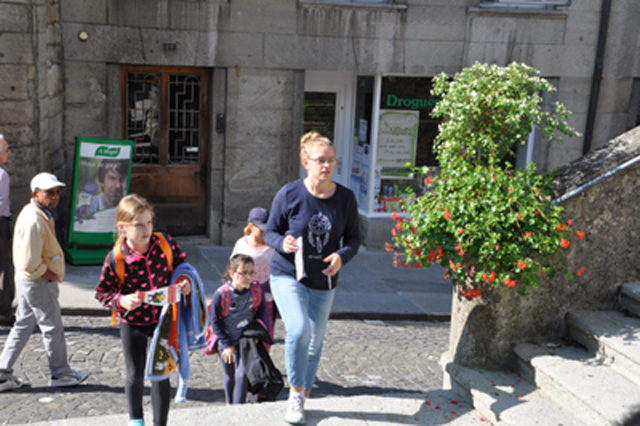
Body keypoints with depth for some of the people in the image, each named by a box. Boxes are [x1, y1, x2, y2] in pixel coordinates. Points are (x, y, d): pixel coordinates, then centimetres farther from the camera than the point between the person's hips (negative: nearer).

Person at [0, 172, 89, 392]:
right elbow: (30, 265, -27)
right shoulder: (33, 221, -24)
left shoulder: (42, 215, 9)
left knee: (23, 326, 15)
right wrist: (51, 275, -12)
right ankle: (60, 373, 19)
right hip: (38, 283, -10)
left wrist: (51, 273, 10)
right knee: (53, 327, 4)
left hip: (28, 282, 10)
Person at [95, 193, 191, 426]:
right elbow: (102, 293, -9)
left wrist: (184, 280, -12)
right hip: (132, 324, 0)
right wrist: (121, 301, -27)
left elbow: (181, 262, 6)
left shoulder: (165, 243, -14)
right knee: (135, 376, 18)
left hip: (162, 320, 1)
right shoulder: (115, 259, -21)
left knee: (161, 376, 5)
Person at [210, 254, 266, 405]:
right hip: (226, 341, -1)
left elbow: (260, 312, 5)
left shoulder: (256, 289, -13)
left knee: (242, 374, -6)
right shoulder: (221, 293, -22)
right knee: (229, 376, 16)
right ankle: (229, 403, 39)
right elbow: (215, 321, -12)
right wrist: (227, 345, -10)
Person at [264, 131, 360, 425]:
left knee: (315, 342, 12)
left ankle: (301, 398, 35)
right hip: (288, 276, -3)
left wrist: (342, 256, -17)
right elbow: (270, 231, -1)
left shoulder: (345, 198, -5)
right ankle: (296, 392, 3)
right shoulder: (289, 194, -11)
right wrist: (282, 243, -23)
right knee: (298, 330, -23)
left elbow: (353, 237, 4)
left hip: (324, 282, 3)